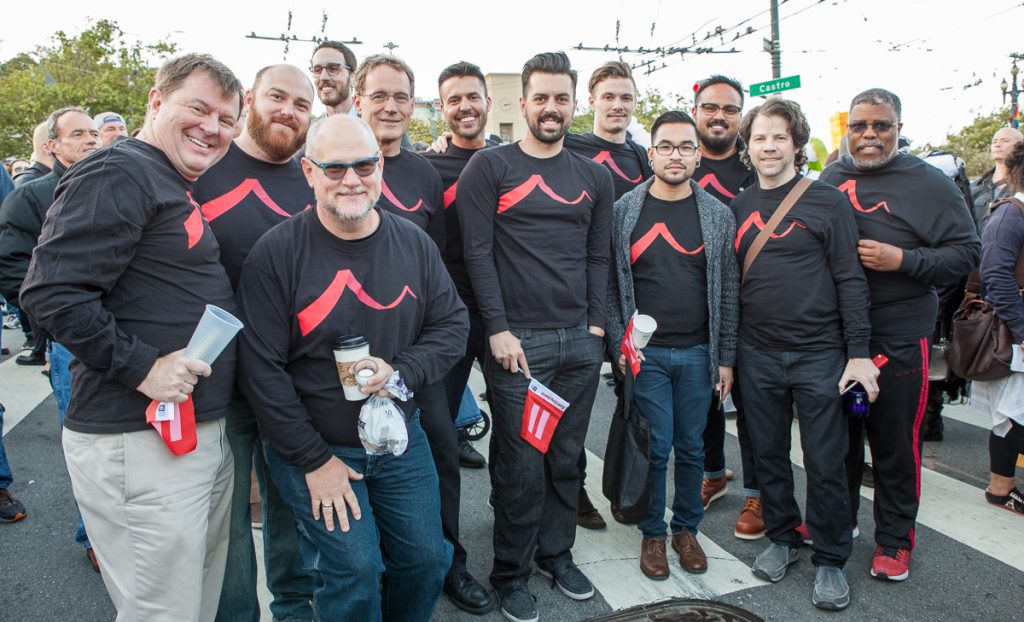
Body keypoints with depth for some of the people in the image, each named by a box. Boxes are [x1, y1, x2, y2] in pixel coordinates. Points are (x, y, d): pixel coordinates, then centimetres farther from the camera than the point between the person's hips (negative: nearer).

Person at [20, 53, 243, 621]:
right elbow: (50, 291, -22)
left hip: (204, 433, 10)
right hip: (141, 444, -9)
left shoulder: (186, 190, 17)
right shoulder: (117, 175, -13)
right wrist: (140, 367, -22)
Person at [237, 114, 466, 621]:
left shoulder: (414, 243, -2)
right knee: (354, 569, -9)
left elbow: (452, 324, 1)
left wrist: (400, 373, -19)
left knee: (427, 560, 9)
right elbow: (261, 369, -15)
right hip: (311, 447, -4)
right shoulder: (276, 253, -14)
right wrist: (315, 460, -14)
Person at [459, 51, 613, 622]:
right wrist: (498, 329, -12)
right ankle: (511, 573, 21)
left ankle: (557, 553, 33)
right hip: (518, 339, -4)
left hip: (581, 340, 4)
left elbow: (599, 257, 12)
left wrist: (598, 324, 3)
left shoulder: (595, 177, 12)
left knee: (568, 457, 13)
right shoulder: (489, 167, -1)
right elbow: (478, 252, -7)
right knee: (521, 463, 2)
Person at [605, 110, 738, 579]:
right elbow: (611, 284, 1)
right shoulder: (624, 211, 0)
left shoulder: (718, 215, 4)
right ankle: (652, 534, 23)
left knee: (691, 448, 12)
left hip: (698, 354, 2)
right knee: (655, 448, 4)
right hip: (645, 353, -1)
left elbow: (728, 290, 5)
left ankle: (686, 528, 31)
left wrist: (726, 358, 3)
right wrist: (619, 344, -6)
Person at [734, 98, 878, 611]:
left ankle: (830, 560, 22)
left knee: (825, 462, 4)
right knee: (768, 454, 13)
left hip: (818, 353, -3)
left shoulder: (827, 201, -3)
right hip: (756, 355, 4)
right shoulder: (738, 207, 7)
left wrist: (859, 352, -10)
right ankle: (781, 538, 33)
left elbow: (850, 280, -5)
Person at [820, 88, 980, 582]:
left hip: (898, 339, -4)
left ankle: (894, 540, 24)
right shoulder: (831, 179, 9)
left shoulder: (928, 183, -3)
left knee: (895, 443, 6)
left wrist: (902, 260, -20)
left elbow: (966, 252, -5)